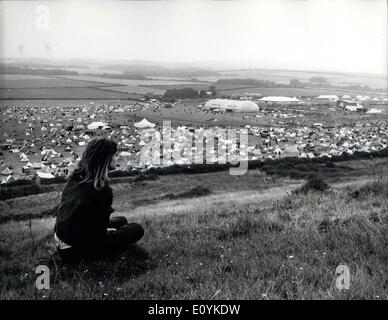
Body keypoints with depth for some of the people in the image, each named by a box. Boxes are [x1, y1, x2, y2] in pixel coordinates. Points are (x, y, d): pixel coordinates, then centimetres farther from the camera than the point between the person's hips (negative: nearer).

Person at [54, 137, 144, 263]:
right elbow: (100, 233, -17)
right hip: (75, 250, -8)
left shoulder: (75, 178, -1)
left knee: (122, 220, 21)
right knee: (137, 230, -5)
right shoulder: (101, 189, -26)